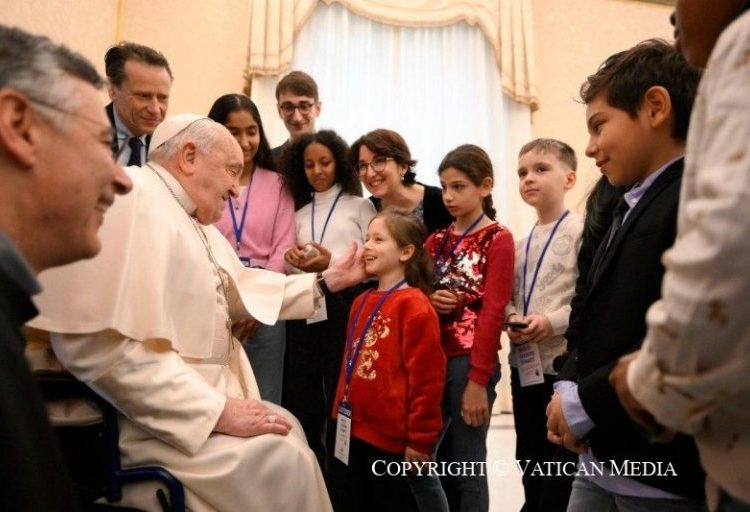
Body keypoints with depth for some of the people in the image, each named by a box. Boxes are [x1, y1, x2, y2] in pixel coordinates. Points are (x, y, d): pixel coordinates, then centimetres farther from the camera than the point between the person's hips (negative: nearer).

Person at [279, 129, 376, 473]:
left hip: (343, 308, -5)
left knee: (340, 399, 2)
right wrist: (291, 260, -3)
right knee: (302, 399, 10)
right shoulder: (299, 213, 17)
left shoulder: (359, 206, 5)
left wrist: (332, 263, -15)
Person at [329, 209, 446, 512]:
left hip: (392, 438, -8)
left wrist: (420, 438, -15)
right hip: (353, 433, 9)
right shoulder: (361, 302, 11)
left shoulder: (414, 305, -16)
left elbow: (426, 377, -17)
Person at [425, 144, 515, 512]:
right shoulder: (436, 241, 11)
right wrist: (429, 300, -8)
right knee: (428, 459, 13)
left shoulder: (497, 240, -6)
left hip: (470, 362, -6)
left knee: (467, 466, 4)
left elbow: (492, 314, -12)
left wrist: (478, 380, -16)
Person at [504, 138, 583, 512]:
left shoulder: (580, 232, -10)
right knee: (529, 456, 20)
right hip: (524, 363, 7)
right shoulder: (521, 243, 12)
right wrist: (511, 321, -5)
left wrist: (553, 322, -23)